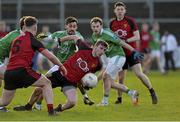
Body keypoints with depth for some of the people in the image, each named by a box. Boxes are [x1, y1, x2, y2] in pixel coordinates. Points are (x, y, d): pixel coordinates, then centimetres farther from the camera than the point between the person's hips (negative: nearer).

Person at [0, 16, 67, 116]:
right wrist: (62, 66, 11)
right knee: (46, 83, 12)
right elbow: (50, 56, 0)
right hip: (21, 71, -6)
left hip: (9, 72, 6)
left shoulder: (15, 40, 20)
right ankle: (50, 110, -1)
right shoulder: (33, 41, 1)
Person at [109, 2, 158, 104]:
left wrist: (125, 40, -22)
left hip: (131, 52, -3)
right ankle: (119, 98, 18)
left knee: (139, 74, -14)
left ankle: (152, 92, 0)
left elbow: (137, 37, -11)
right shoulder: (112, 23, 5)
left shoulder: (130, 21, -7)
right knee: (121, 78, 2)